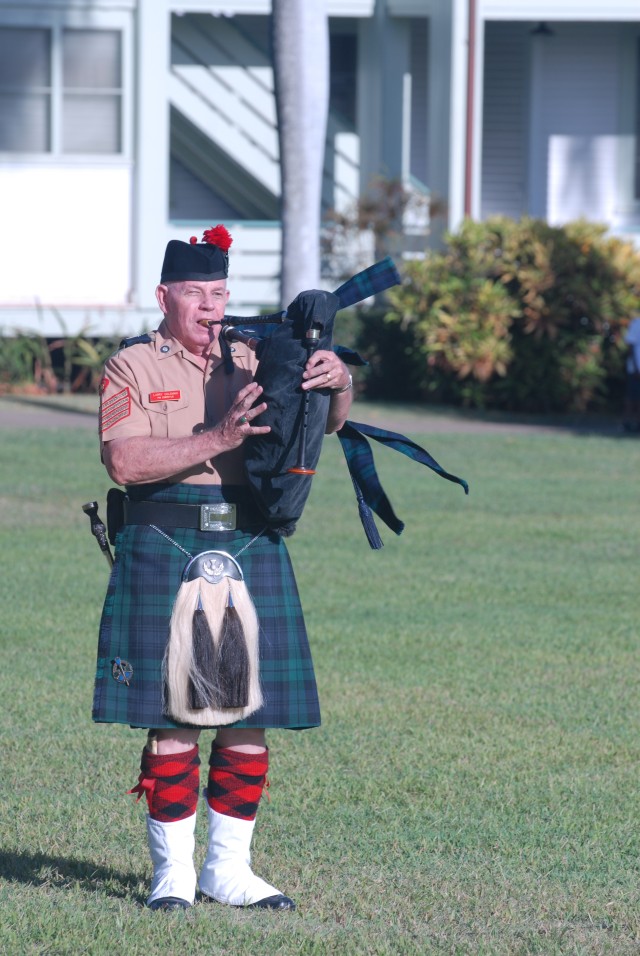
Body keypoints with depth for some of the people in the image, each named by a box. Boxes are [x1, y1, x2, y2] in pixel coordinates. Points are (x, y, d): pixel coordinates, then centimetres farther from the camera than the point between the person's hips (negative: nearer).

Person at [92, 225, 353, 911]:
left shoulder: (253, 364, 15)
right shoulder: (132, 369, 2)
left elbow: (328, 422, 10)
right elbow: (125, 462, -12)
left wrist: (337, 384, -13)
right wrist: (218, 439, -20)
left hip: (251, 548, 4)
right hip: (165, 552, -4)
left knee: (251, 717, 3)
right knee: (173, 717, -4)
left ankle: (229, 867, 13)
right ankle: (172, 870, 5)